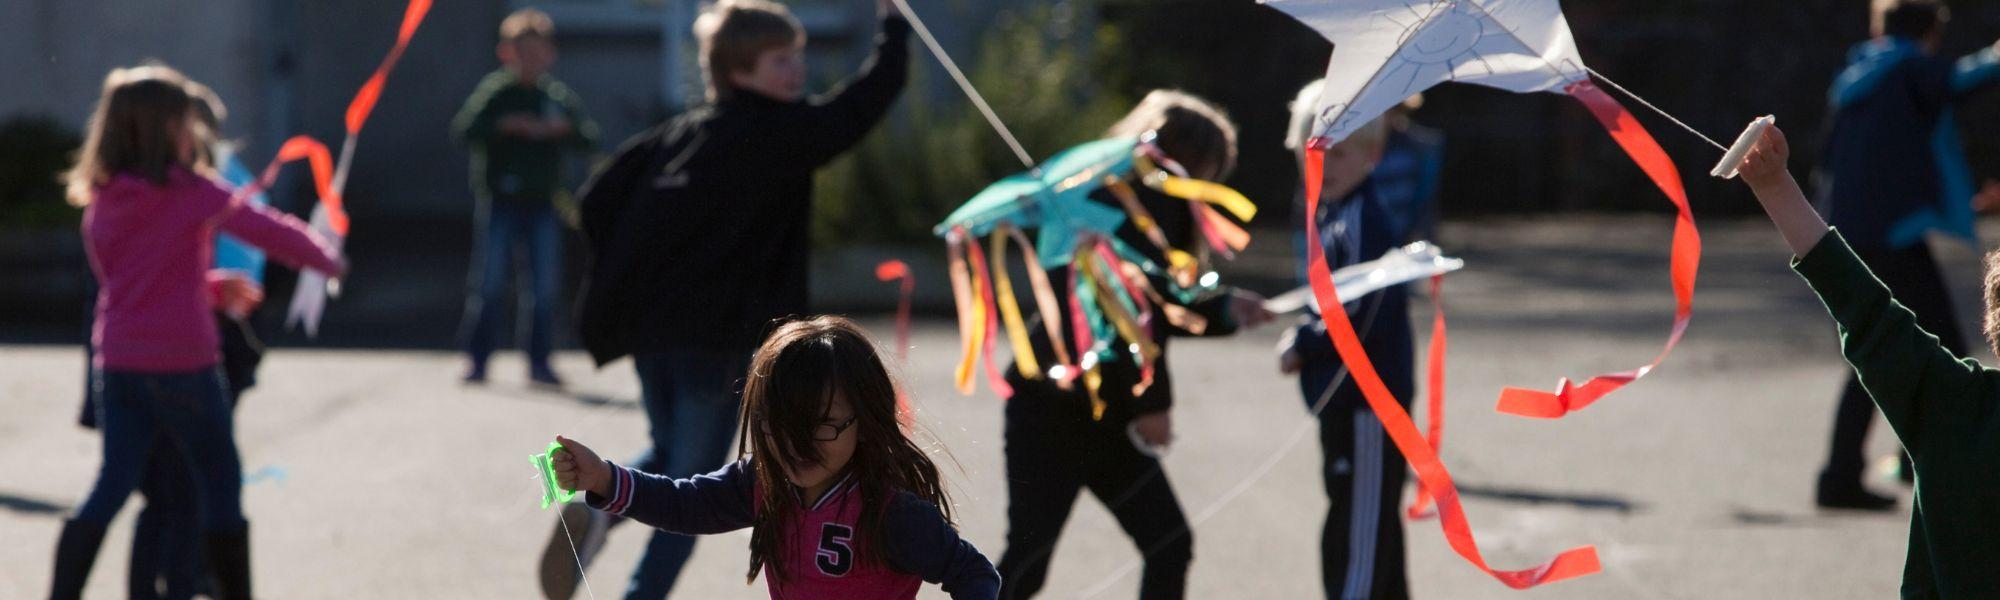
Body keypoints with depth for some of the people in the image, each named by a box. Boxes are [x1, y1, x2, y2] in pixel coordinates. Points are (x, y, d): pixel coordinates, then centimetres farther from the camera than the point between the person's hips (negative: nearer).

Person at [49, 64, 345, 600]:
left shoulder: (102, 201, 7)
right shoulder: (190, 189, -10)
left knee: (113, 485, 7)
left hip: (116, 363, 5)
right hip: (180, 363, -5)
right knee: (220, 483, 8)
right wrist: (325, 258, 9)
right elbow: (268, 231, -8)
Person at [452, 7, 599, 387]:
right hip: (499, 201, -3)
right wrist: (503, 125, -23)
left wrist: (563, 130, -15)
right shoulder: (495, 92, -1)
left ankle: (539, 362, 10)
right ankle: (476, 359, 3)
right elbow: (464, 130, -12)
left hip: (543, 202, 3)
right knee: (490, 282, -4)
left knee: (545, 286, 2)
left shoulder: (559, 96, 7)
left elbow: (588, 140, 3)